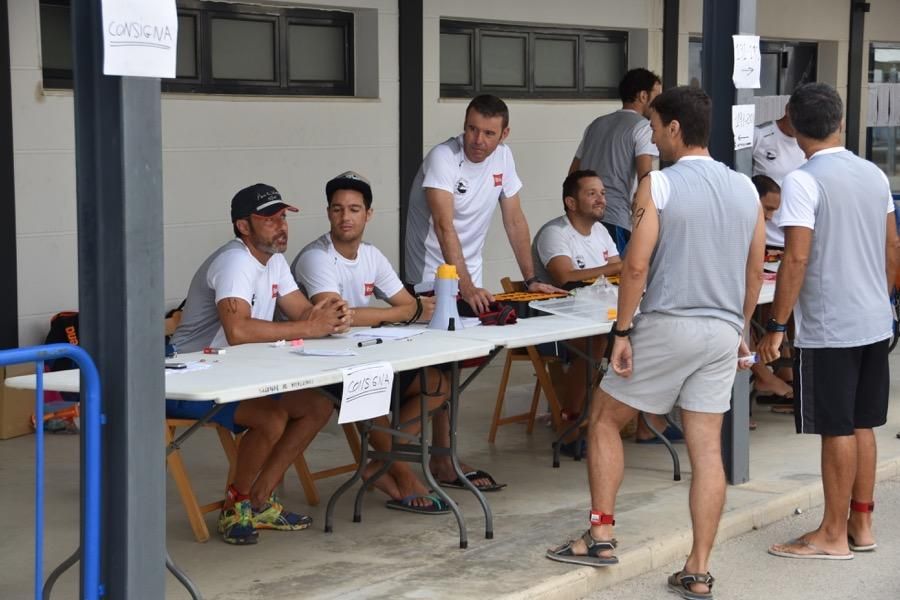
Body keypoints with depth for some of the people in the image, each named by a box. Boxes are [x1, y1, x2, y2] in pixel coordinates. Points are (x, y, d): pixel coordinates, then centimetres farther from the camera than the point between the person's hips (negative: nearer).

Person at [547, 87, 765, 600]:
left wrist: (622, 332, -7)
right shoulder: (746, 190, 8)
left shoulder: (658, 185, -9)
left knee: (604, 419, 13)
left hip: (668, 326, -5)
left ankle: (601, 538, 13)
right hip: (723, 331, 5)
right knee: (707, 447, 5)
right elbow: (755, 272, 13)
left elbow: (637, 265, -13)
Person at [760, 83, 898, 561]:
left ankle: (833, 535, 9)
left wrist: (776, 327, -14)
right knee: (861, 425, 15)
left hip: (827, 329, -7)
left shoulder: (803, 182, -15)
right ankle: (861, 524, 23)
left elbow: (796, 259, -19)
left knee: (837, 430, 0)